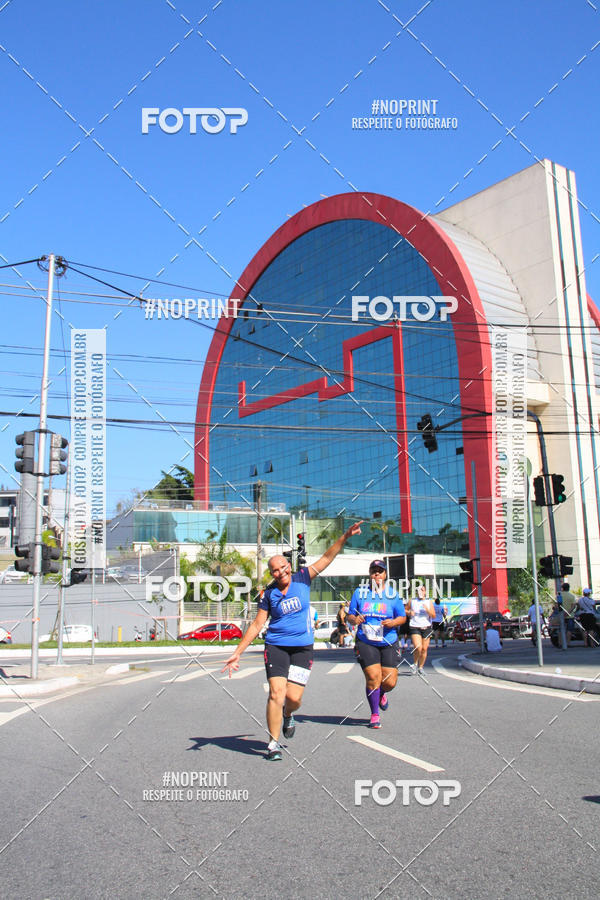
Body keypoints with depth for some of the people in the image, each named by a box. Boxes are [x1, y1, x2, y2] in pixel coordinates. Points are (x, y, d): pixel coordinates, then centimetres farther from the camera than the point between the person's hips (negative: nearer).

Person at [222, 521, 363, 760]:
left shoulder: (302, 578, -1)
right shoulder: (269, 594, 0)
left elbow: (327, 557, -3)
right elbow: (257, 625, 4)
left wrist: (345, 537, -15)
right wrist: (237, 653, 0)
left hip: (303, 647, 0)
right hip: (276, 646, 0)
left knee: (294, 697, -5)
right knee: (276, 693, -11)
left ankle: (288, 715, 33)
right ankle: (274, 743, 5)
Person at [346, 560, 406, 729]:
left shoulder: (393, 594, 5)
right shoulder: (360, 592, 5)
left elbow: (402, 617, 8)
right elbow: (350, 615, 10)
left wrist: (393, 622, -13)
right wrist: (354, 619, -14)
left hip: (388, 643, 1)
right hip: (365, 643, -1)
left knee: (390, 682, -2)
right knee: (373, 677, -13)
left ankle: (381, 694, 36)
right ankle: (375, 715, 7)